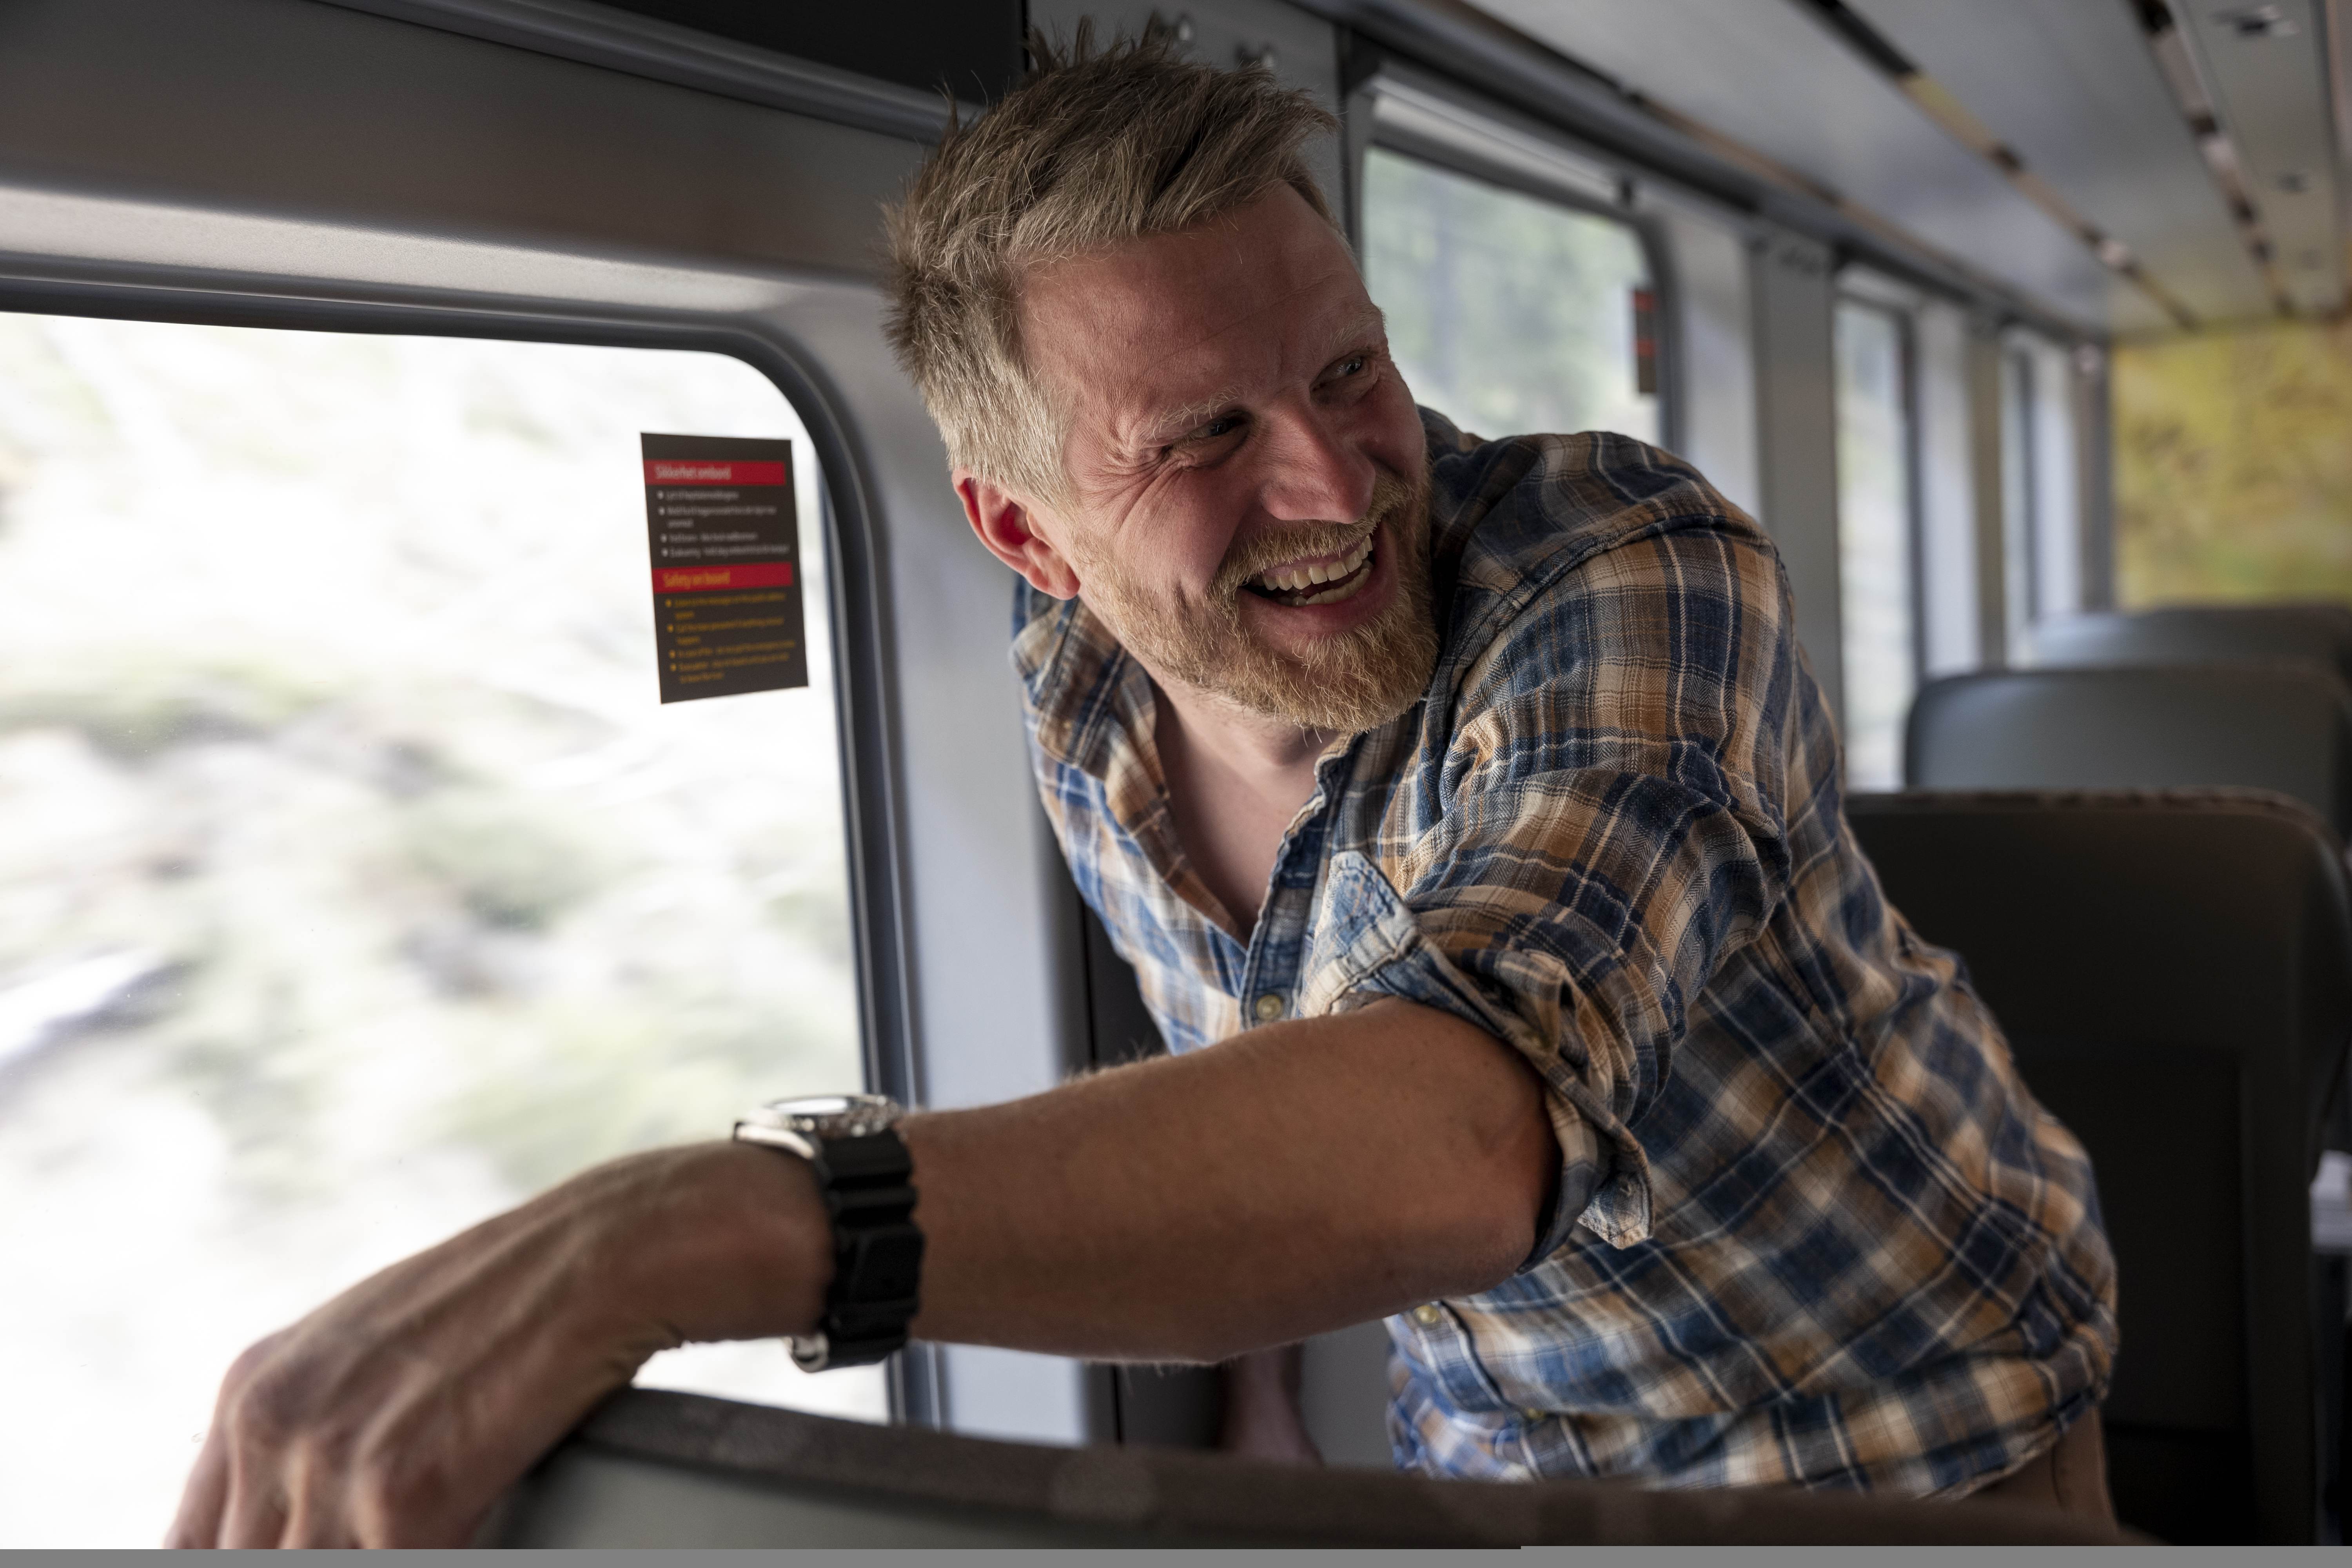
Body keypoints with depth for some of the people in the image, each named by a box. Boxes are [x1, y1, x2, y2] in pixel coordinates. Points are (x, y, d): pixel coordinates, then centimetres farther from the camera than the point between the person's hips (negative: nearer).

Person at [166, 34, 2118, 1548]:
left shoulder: (1635, 577, -31)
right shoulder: (1080, 690, -12)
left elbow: (1462, 1133, -48)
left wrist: (678, 1236, -56)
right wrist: (1263, 1404, 9)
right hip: (1495, 1450, 4)